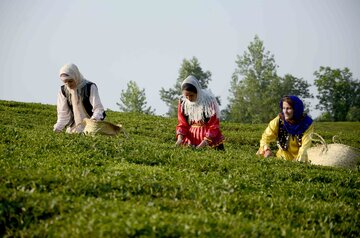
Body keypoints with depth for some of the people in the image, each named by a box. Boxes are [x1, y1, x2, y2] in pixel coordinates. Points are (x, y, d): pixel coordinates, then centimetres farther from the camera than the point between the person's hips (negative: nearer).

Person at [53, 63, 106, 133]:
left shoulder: (90, 87, -9)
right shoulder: (63, 91, 1)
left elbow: (98, 108, -14)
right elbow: (63, 113, 2)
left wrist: (95, 118, -36)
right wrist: (58, 127, -16)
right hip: (73, 129, 3)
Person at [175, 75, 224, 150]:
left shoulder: (209, 100, -14)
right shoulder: (183, 102, -3)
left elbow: (214, 126, -12)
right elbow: (182, 124, 3)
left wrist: (205, 142, -23)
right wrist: (180, 138, -16)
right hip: (191, 137, 3)